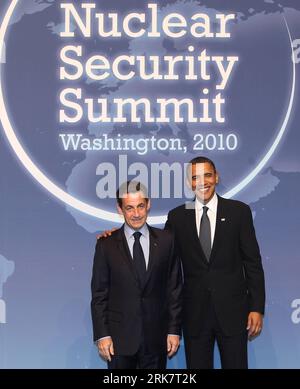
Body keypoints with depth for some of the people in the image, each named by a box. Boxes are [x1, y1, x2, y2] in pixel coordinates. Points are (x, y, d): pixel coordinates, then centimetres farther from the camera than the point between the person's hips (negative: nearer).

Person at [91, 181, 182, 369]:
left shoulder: (166, 240, 1)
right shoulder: (106, 245, -1)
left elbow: (175, 288, 3)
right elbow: (99, 294, 1)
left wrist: (174, 330, 0)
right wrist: (102, 335, -4)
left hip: (156, 339, 1)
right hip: (119, 338, -1)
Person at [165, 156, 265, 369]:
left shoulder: (239, 211, 0)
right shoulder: (177, 216, 5)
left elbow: (253, 262, 0)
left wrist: (257, 308, -5)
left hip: (232, 310, -1)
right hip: (194, 313, 2)